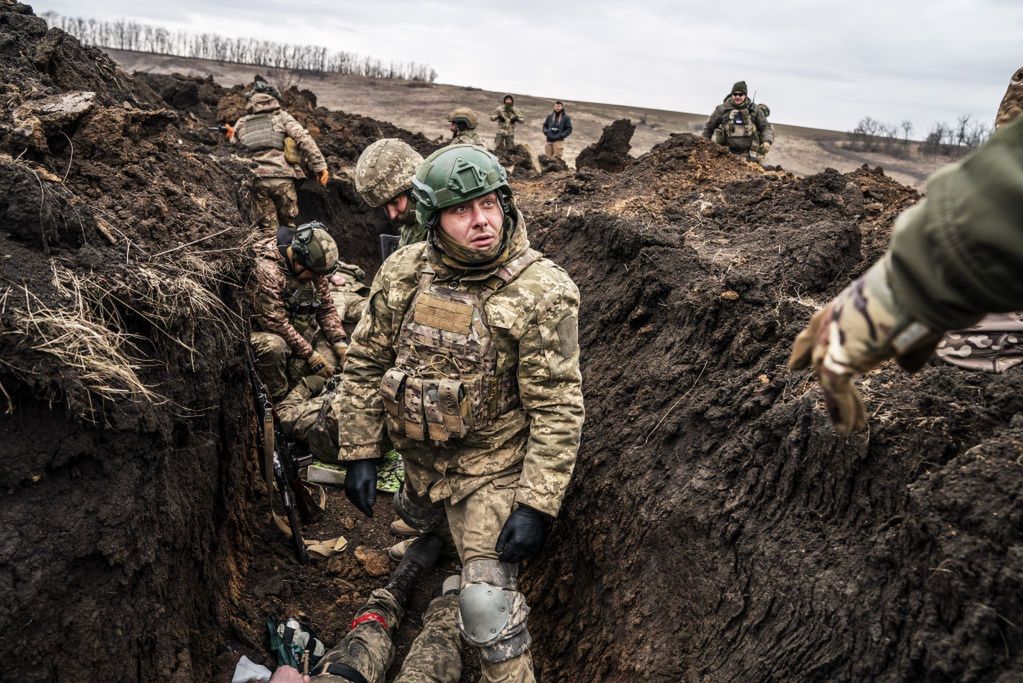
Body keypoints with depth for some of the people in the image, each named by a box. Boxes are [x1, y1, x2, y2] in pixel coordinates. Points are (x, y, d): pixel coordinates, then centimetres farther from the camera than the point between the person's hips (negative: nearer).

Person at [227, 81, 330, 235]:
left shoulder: (241, 124, 19)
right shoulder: (281, 116, 10)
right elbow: (304, 139, -5)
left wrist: (232, 137, 33)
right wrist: (320, 165, -7)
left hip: (257, 181, 2)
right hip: (282, 178, -2)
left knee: (268, 231, 6)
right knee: (288, 226, 8)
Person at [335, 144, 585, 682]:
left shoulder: (542, 292, -22)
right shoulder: (401, 273, -8)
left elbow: (557, 408, -21)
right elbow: (366, 363, 1)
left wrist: (537, 505, -23)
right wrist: (359, 452, 1)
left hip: (492, 467, -5)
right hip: (419, 456, 6)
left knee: (488, 606, -8)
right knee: (417, 520, 34)